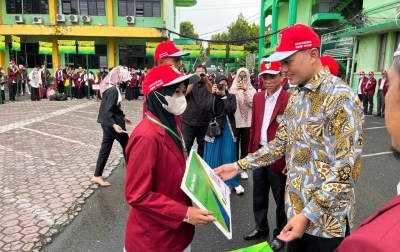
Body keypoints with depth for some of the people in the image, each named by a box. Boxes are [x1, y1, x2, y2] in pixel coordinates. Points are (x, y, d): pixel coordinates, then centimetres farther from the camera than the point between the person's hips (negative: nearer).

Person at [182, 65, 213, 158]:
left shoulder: (208, 84, 6)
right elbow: (184, 93, -14)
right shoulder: (190, 83, 5)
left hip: (204, 123, 1)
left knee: (202, 145, 13)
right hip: (188, 122, -1)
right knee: (186, 146, 2)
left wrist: (207, 81, -30)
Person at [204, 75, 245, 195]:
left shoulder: (231, 96, 2)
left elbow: (232, 110, -15)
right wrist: (213, 94, -13)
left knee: (229, 155, 2)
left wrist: (224, 96, -15)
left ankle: (234, 182, 13)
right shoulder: (212, 96, 4)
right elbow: (208, 108, -13)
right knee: (213, 155, 6)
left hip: (227, 129, -1)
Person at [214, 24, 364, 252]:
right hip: (296, 210, 7)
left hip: (326, 220, -7)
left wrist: (309, 215, -24)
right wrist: (239, 166, 6)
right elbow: (280, 145, 11)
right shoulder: (296, 100, 8)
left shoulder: (341, 98, -18)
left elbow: (345, 169, -22)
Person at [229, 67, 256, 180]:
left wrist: (246, 90, -12)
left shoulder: (251, 89, 4)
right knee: (235, 145, 5)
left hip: (247, 122, 1)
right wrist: (236, 89, -13)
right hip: (235, 121, -1)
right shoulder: (232, 88, 3)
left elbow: (253, 103, -10)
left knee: (245, 146, 8)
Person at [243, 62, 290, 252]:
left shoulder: (290, 100, -15)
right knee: (259, 196, 20)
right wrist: (251, 151, 10)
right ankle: (261, 227, 42)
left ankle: (281, 233, 34)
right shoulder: (257, 97, 5)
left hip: (279, 157, -6)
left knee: (280, 198, 13)